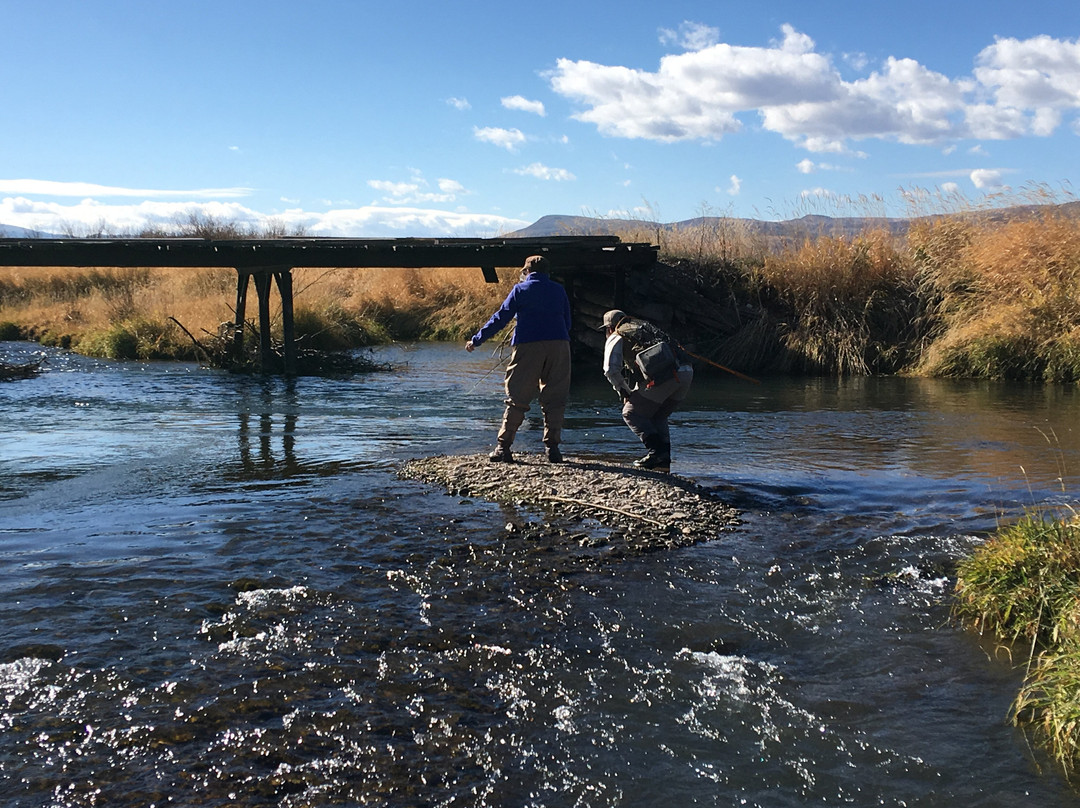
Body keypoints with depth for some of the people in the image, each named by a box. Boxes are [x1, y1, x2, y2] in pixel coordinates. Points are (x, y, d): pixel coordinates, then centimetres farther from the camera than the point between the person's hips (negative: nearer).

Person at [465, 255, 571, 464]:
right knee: (554, 399, 6)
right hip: (559, 345, 2)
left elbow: (500, 318, 3)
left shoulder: (520, 289, 6)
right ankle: (552, 448, 0)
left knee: (517, 399, 1)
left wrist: (476, 340, 8)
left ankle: (503, 447, -1)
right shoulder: (558, 290, 16)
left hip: (528, 346, -2)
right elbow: (567, 322, 18)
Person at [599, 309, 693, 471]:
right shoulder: (646, 327, 36)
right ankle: (663, 460, 9)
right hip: (686, 372, 7)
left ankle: (656, 451, -6)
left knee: (631, 413, 9)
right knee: (657, 417, 23)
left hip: (661, 376, -7)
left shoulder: (616, 338, 15)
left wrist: (624, 393, 15)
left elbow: (611, 369, 2)